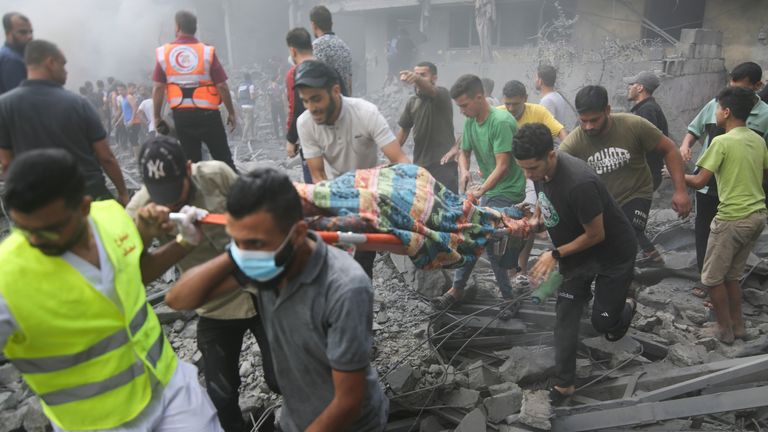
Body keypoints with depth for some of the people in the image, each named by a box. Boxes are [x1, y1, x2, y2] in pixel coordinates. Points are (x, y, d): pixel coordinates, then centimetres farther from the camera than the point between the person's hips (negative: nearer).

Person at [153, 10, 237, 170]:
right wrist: (231, 112, 3)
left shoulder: (163, 52, 0)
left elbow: (158, 88, 0)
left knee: (191, 161, 11)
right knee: (223, 158, 5)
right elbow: (222, 86, -7)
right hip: (207, 113, -2)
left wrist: (157, 117, 8)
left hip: (182, 115, 2)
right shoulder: (207, 51, -6)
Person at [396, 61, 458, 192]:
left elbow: (430, 90, -31)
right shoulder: (412, 102, 12)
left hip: (443, 163, -6)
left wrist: (417, 79, -52)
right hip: (419, 164, 6)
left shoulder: (442, 94, -7)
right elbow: (404, 129, 18)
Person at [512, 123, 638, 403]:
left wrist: (556, 254, -24)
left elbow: (596, 235, -26)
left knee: (602, 322, 7)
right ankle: (564, 383, 13)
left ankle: (626, 308, 42)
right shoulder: (540, 168, -13)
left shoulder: (579, 183, -39)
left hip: (614, 253, -6)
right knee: (565, 317, 1)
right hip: (575, 252, 6)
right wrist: (536, 220, -11)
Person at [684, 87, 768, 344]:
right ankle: (737, 325, 28)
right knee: (732, 275, 21)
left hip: (732, 218, -7)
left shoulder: (722, 142, -15)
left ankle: (724, 329, 17)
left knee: (713, 278, 8)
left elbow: (699, 182, -16)